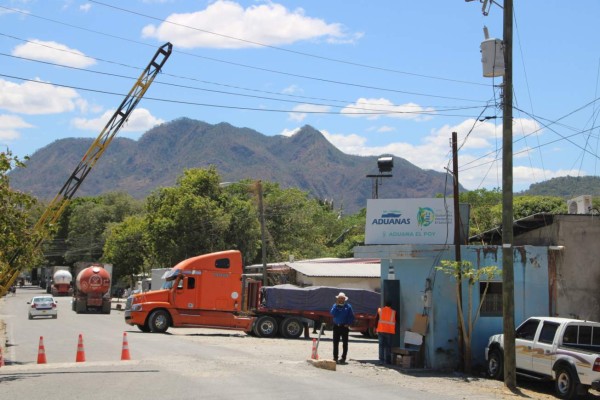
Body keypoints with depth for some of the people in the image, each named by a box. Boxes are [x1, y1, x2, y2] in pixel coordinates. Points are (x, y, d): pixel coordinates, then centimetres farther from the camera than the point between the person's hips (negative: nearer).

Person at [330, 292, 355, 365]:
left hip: (344, 327, -2)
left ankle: (343, 358, 5)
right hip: (336, 326, 2)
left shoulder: (348, 306, 2)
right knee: (335, 343, 4)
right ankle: (335, 358, 10)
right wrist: (336, 305, -12)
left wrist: (348, 324, -9)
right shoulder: (335, 306, 7)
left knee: (345, 343, 1)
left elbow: (352, 317, 2)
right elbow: (332, 313, -9)